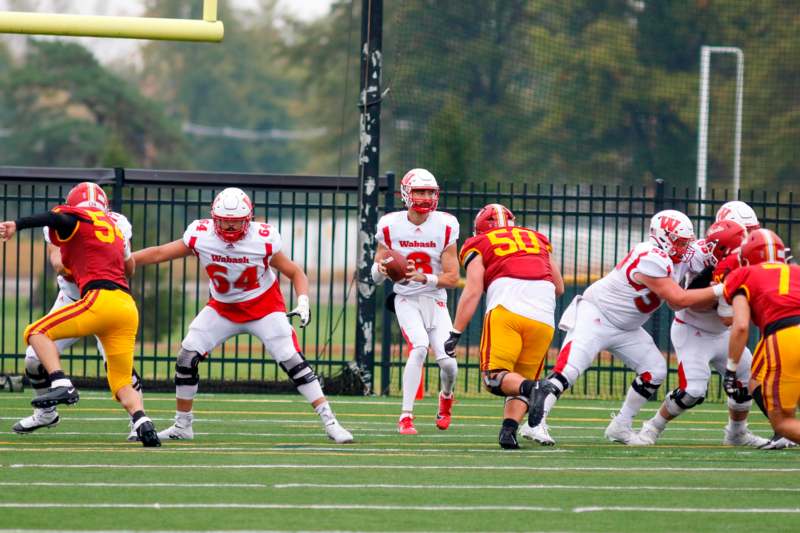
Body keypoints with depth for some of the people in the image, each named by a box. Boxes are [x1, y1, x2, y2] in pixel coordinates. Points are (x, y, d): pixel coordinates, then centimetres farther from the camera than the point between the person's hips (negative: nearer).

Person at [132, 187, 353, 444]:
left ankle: (330, 422, -10)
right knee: (187, 357, -7)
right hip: (222, 307, 3)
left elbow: (295, 273, -11)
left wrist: (303, 302, -27)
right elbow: (160, 253, -7)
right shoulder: (200, 236, -17)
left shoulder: (263, 240, -22)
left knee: (293, 360, -15)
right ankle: (181, 427, 10)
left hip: (263, 305, -3)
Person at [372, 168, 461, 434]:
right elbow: (376, 277, 1)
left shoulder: (445, 227, -9)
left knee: (448, 361, -10)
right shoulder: (390, 226, -8)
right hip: (406, 300, -1)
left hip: (435, 300, 1)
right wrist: (381, 269, -24)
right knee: (419, 347, -26)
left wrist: (423, 278, -26)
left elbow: (452, 278, -9)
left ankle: (446, 397, 27)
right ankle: (405, 417, -17)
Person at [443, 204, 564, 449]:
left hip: (507, 310, -4)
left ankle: (533, 390, -33)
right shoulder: (537, 240, 28)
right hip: (544, 318, 4)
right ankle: (509, 430, -9)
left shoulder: (480, 245, 15)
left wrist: (455, 333, 4)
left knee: (494, 377, -4)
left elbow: (472, 292, 4)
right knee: (522, 378, 13)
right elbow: (559, 288, 30)